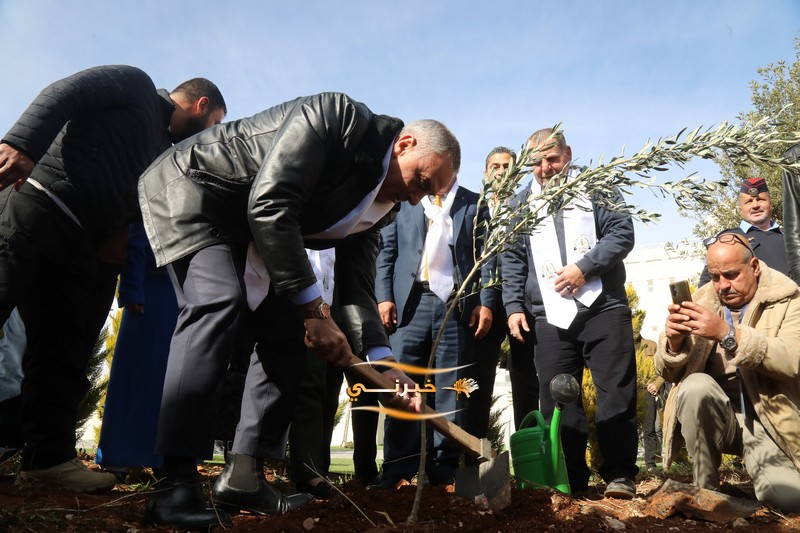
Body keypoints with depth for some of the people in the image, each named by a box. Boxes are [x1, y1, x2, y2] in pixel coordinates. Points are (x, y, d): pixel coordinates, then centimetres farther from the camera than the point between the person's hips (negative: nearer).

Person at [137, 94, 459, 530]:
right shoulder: (337, 116, -24)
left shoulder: (378, 205, 1)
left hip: (248, 230, 8)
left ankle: (241, 477, 5)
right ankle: (176, 484, -24)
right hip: (191, 186, -8)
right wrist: (313, 309, -31)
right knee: (218, 301, -30)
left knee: (286, 332, -1)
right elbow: (269, 205, -32)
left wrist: (382, 362, -15)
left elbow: (356, 286, -2)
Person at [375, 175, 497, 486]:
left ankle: (444, 473, 9)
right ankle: (397, 471, 6)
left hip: (457, 305, 0)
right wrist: (384, 296, -2)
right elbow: (386, 250, 9)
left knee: (451, 390, 1)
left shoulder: (475, 204, 15)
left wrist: (486, 302, -4)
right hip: (410, 302, 0)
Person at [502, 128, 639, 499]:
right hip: (550, 315, 3)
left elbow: (622, 232, -1)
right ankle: (570, 479, 15)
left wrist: (584, 267, -13)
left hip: (603, 306, -2)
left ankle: (620, 475, 12)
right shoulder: (522, 203, 16)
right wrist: (513, 305, 5)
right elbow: (512, 260, 15)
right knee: (557, 399, 4)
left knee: (616, 392, -1)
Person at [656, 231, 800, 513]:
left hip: (768, 420, -1)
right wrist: (674, 341, -22)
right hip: (711, 416, 1)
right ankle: (705, 489, -11)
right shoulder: (701, 300, 3)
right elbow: (668, 373, 1)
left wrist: (728, 334, -33)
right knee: (696, 385, -30)